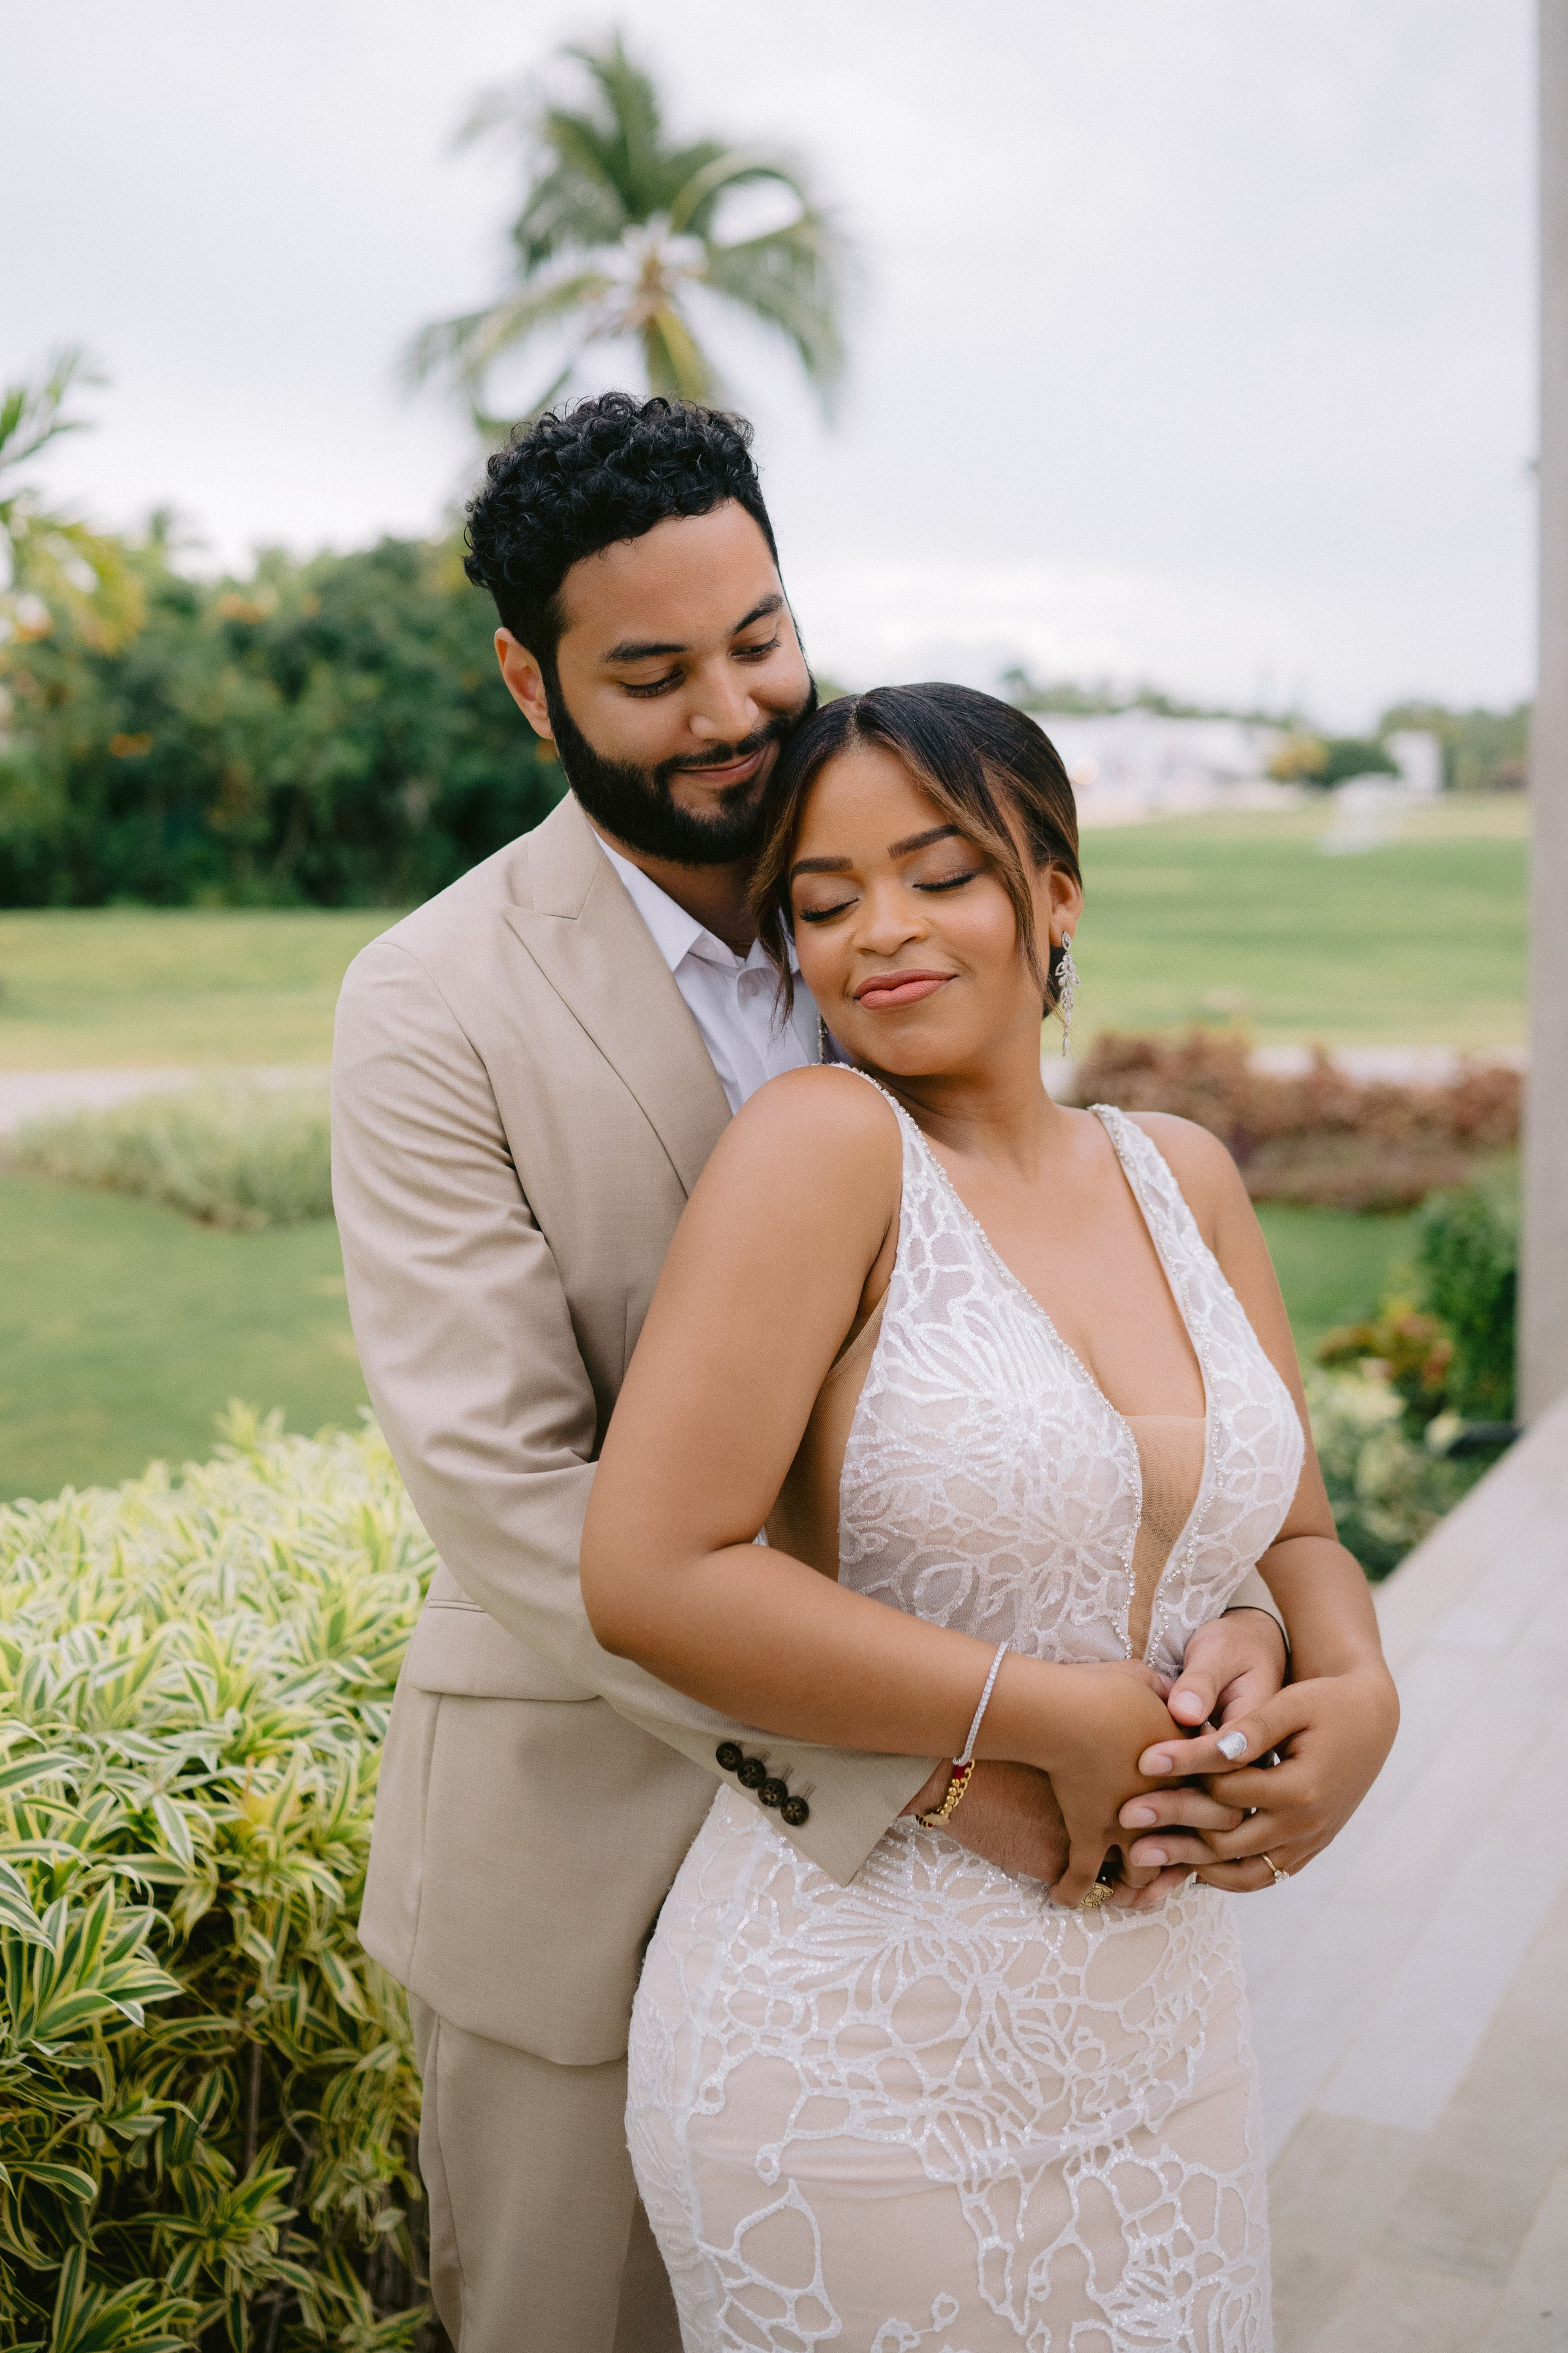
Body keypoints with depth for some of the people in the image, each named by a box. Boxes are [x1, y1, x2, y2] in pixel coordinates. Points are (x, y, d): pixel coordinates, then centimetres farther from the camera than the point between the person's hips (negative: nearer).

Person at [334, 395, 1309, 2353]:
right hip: (589, 1819, -3)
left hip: (894, 1831, 4)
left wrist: (1229, 1600, -23)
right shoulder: (436, 1003, -15)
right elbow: (504, 1483, -22)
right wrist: (931, 1750, -27)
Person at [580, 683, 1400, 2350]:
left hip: (1158, 2021, 6)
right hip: (863, 2055, -5)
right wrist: (1057, 1717, -18)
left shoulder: (1183, 1178, 3)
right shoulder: (824, 1141, -15)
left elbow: (1293, 1533, 12)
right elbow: (651, 1576, -22)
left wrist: (1358, 1693, -10)